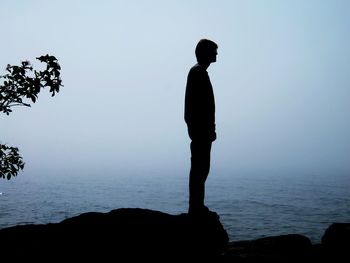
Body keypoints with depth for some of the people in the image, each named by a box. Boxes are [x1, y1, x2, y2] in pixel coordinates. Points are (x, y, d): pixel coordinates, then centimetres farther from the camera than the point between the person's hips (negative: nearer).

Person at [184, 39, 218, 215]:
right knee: (200, 168, -8)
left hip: (200, 129, 10)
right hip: (201, 128, -10)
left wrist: (209, 128, 19)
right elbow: (202, 104, -19)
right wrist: (209, 129, -20)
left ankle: (196, 207, 15)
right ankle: (196, 207, -5)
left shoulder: (198, 72, 20)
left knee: (200, 167, 11)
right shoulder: (199, 73, -11)